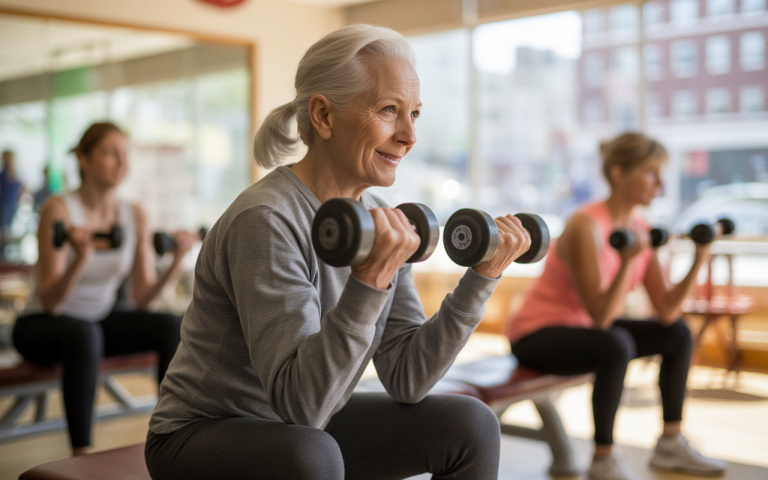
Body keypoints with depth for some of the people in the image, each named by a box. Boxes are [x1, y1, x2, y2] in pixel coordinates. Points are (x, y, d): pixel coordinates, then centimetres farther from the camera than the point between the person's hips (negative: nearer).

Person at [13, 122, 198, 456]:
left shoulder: (135, 216, -4)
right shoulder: (59, 210, -19)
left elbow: (142, 299, -4)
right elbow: (50, 301, -23)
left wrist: (175, 265, -21)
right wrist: (81, 257, -40)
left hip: (100, 320, 5)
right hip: (42, 326, -5)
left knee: (173, 327, -19)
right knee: (84, 334, -39)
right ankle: (81, 456, -29)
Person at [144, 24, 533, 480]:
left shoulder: (381, 221, -3)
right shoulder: (266, 221, -26)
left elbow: (406, 380, -5)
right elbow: (299, 401, -30)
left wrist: (481, 278, -10)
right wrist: (368, 282, -41)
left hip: (305, 430, 7)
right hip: (202, 436, -7)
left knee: (469, 424, -5)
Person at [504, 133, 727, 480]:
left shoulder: (640, 229, 0)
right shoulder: (586, 226, -25)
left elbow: (666, 311, -3)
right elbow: (601, 315, -29)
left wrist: (699, 260, -11)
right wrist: (629, 260, -38)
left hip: (582, 328, 9)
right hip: (535, 336, -9)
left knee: (677, 334, 8)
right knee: (616, 345, -35)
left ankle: (670, 444, 17)